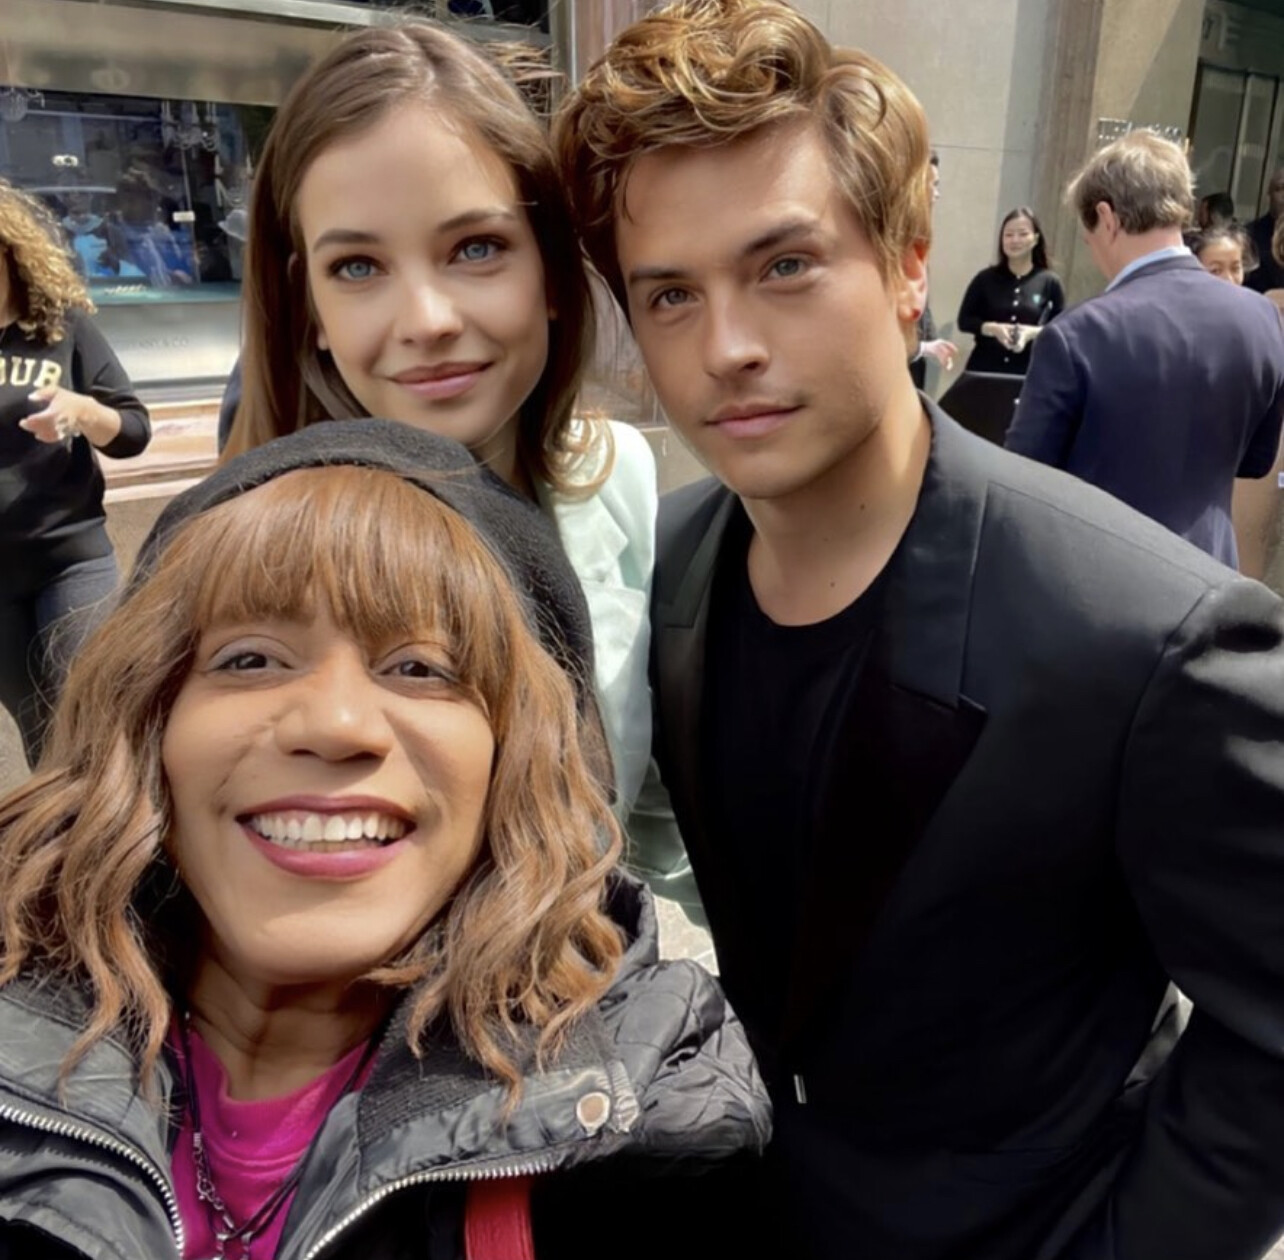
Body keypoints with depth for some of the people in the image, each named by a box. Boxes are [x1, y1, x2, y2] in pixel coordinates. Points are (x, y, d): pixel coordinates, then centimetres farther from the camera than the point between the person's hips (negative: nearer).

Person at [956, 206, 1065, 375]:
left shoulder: (1049, 282, 3)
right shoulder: (986, 278, 3)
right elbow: (964, 320, 4)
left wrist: (1033, 332, -14)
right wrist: (992, 328, -13)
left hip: (1028, 372, 0)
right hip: (984, 369, 0)